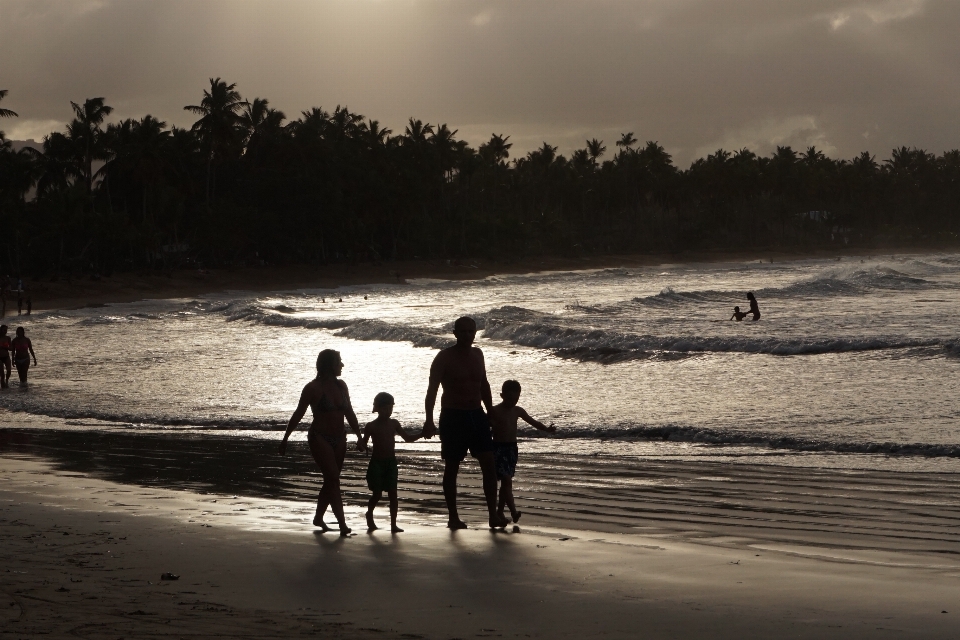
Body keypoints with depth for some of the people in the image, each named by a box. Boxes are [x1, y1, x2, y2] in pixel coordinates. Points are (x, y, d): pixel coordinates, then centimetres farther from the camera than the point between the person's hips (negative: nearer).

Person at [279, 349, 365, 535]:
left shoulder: (341, 386, 8)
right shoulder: (313, 388, -9)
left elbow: (349, 413, 14)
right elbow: (298, 414, -5)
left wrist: (359, 436, 10)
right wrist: (285, 438, -5)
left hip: (339, 439, 7)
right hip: (320, 438, -7)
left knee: (331, 481, 10)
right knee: (333, 479, -14)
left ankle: (318, 518, 26)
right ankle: (342, 524, -17)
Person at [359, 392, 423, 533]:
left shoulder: (394, 424, 6)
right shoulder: (371, 426, -4)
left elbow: (408, 438, 12)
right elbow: (363, 444, -3)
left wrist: (422, 434, -1)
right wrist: (362, 444, -27)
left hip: (391, 462, 3)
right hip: (376, 462, -3)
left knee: (393, 493, -1)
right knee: (377, 494, 0)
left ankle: (393, 524, 1)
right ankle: (369, 515, 28)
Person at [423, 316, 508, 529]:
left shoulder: (477, 354, 10)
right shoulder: (445, 357, -7)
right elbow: (432, 390, -13)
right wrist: (429, 420, -23)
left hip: (476, 415, 5)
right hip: (453, 416, -5)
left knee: (489, 463, -4)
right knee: (451, 467, 2)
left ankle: (493, 514, -3)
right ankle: (453, 517, 10)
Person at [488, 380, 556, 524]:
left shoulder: (517, 411, 9)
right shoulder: (495, 411, -7)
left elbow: (533, 422, 15)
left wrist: (547, 429, 4)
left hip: (512, 448, 6)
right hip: (498, 447, -6)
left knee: (506, 482, 9)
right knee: (507, 480, -14)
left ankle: (500, 512, 15)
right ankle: (513, 511, -21)